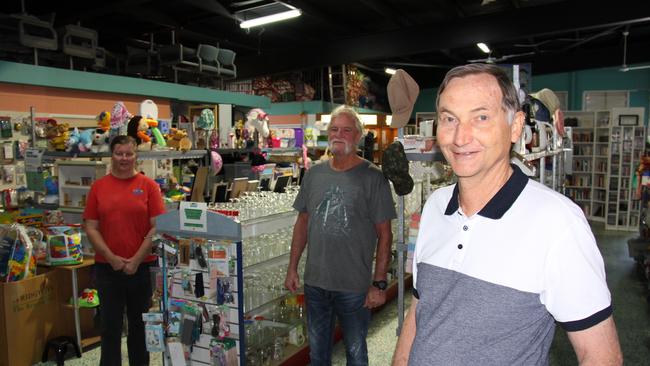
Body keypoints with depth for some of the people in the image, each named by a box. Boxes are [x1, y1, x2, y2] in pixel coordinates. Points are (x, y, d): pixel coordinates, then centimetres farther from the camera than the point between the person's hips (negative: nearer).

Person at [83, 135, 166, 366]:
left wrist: (136, 260, -10)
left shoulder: (148, 185, -2)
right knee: (110, 325, 9)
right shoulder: (98, 186, 3)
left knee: (139, 323, 13)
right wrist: (112, 258, -9)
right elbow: (91, 228, 1)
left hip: (142, 266, -1)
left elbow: (156, 227, -6)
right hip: (107, 267, 1)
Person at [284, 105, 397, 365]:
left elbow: (384, 234, -10)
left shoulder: (373, 177, -10)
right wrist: (292, 268, 8)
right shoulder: (314, 174, 4)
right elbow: (303, 222, 10)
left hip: (354, 286, -4)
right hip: (314, 283, 4)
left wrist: (379, 284, -13)